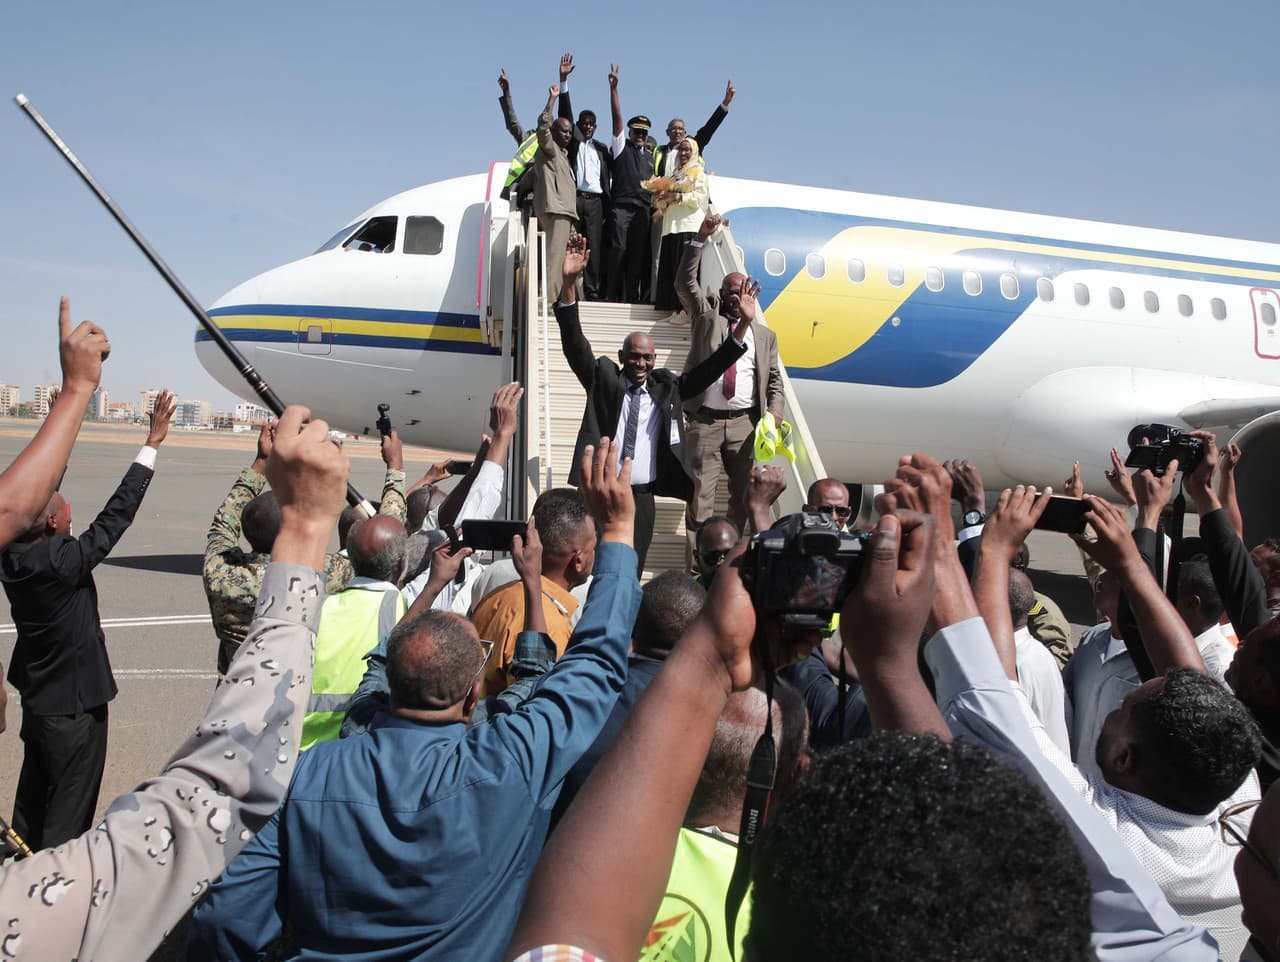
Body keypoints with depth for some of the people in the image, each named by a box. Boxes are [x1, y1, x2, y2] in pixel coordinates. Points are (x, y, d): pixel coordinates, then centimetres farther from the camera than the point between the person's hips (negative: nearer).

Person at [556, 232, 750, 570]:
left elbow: (709, 369, 7)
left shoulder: (666, 387, 10)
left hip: (642, 497, 3)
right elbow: (575, 344, -7)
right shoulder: (603, 378, 3)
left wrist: (743, 323, -5)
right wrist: (569, 282, -21)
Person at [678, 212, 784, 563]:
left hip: (746, 424, 3)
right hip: (705, 422, -2)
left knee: (745, 498, 6)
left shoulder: (765, 335, 17)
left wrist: (775, 412, -3)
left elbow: (775, 379, 15)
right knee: (701, 498, -4)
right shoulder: (707, 316, 11)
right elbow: (685, 282, 0)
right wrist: (700, 238, -9)